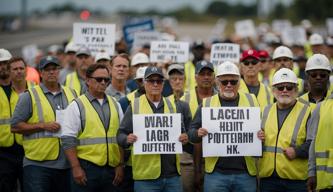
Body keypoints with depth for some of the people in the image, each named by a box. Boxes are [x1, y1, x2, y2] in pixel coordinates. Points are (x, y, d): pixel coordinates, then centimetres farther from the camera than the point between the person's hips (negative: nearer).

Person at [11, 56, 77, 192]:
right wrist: (43, 126, -13)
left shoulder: (71, 94, 13)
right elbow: (15, 126, -5)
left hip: (66, 164, 4)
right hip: (37, 164, -4)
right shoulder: (29, 96, -1)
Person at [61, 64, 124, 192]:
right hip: (86, 168, -4)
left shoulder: (115, 105, 14)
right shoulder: (77, 106, -1)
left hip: (111, 169, 4)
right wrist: (76, 168, -12)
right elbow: (68, 140, -6)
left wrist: (120, 165, 9)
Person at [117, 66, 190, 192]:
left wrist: (184, 138, -6)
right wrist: (127, 139, -21)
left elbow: (182, 133, 17)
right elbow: (121, 134, 2)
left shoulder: (173, 107, 13)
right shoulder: (134, 106, 4)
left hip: (172, 173, 3)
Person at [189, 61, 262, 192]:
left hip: (246, 172, 1)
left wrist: (261, 136, -9)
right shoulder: (206, 104, 8)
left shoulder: (251, 101, 9)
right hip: (216, 172, -1)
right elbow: (191, 132, 7)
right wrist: (198, 133, -15)